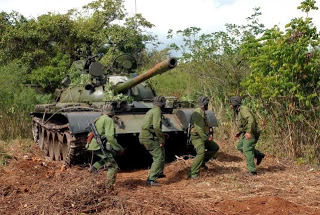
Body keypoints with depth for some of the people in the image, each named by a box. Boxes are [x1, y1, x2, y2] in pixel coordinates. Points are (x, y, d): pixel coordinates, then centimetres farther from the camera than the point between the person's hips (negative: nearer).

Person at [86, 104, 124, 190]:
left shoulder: (98, 119, 16)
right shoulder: (109, 120, -10)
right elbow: (110, 136, -20)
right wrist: (119, 148, -14)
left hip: (93, 144, 9)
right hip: (100, 146, -9)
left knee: (113, 154, 26)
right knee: (113, 166, -1)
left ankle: (95, 167, 16)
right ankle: (109, 187, -4)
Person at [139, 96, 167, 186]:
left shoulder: (151, 111, 19)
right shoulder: (157, 111, -11)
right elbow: (157, 127, -23)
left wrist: (162, 136, 27)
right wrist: (161, 139, -15)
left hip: (144, 136, 10)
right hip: (149, 138, -10)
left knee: (161, 151, 25)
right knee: (159, 157, -9)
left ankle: (159, 173, 35)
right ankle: (151, 179, -14)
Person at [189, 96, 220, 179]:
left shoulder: (203, 113, 15)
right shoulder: (197, 113, -18)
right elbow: (199, 128, -24)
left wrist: (209, 134, 14)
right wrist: (206, 138, -19)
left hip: (204, 137, 10)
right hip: (197, 137, -10)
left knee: (215, 147, 16)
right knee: (201, 152, -27)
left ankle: (202, 162, 19)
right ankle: (193, 172, -21)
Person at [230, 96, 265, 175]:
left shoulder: (243, 109, -16)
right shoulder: (238, 111, 16)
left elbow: (251, 119, -29)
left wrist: (249, 132, -35)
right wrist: (239, 132, 20)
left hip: (251, 133, -10)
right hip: (246, 133, 10)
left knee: (247, 150, -12)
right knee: (240, 146, 14)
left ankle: (252, 171, -10)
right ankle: (258, 155, 17)